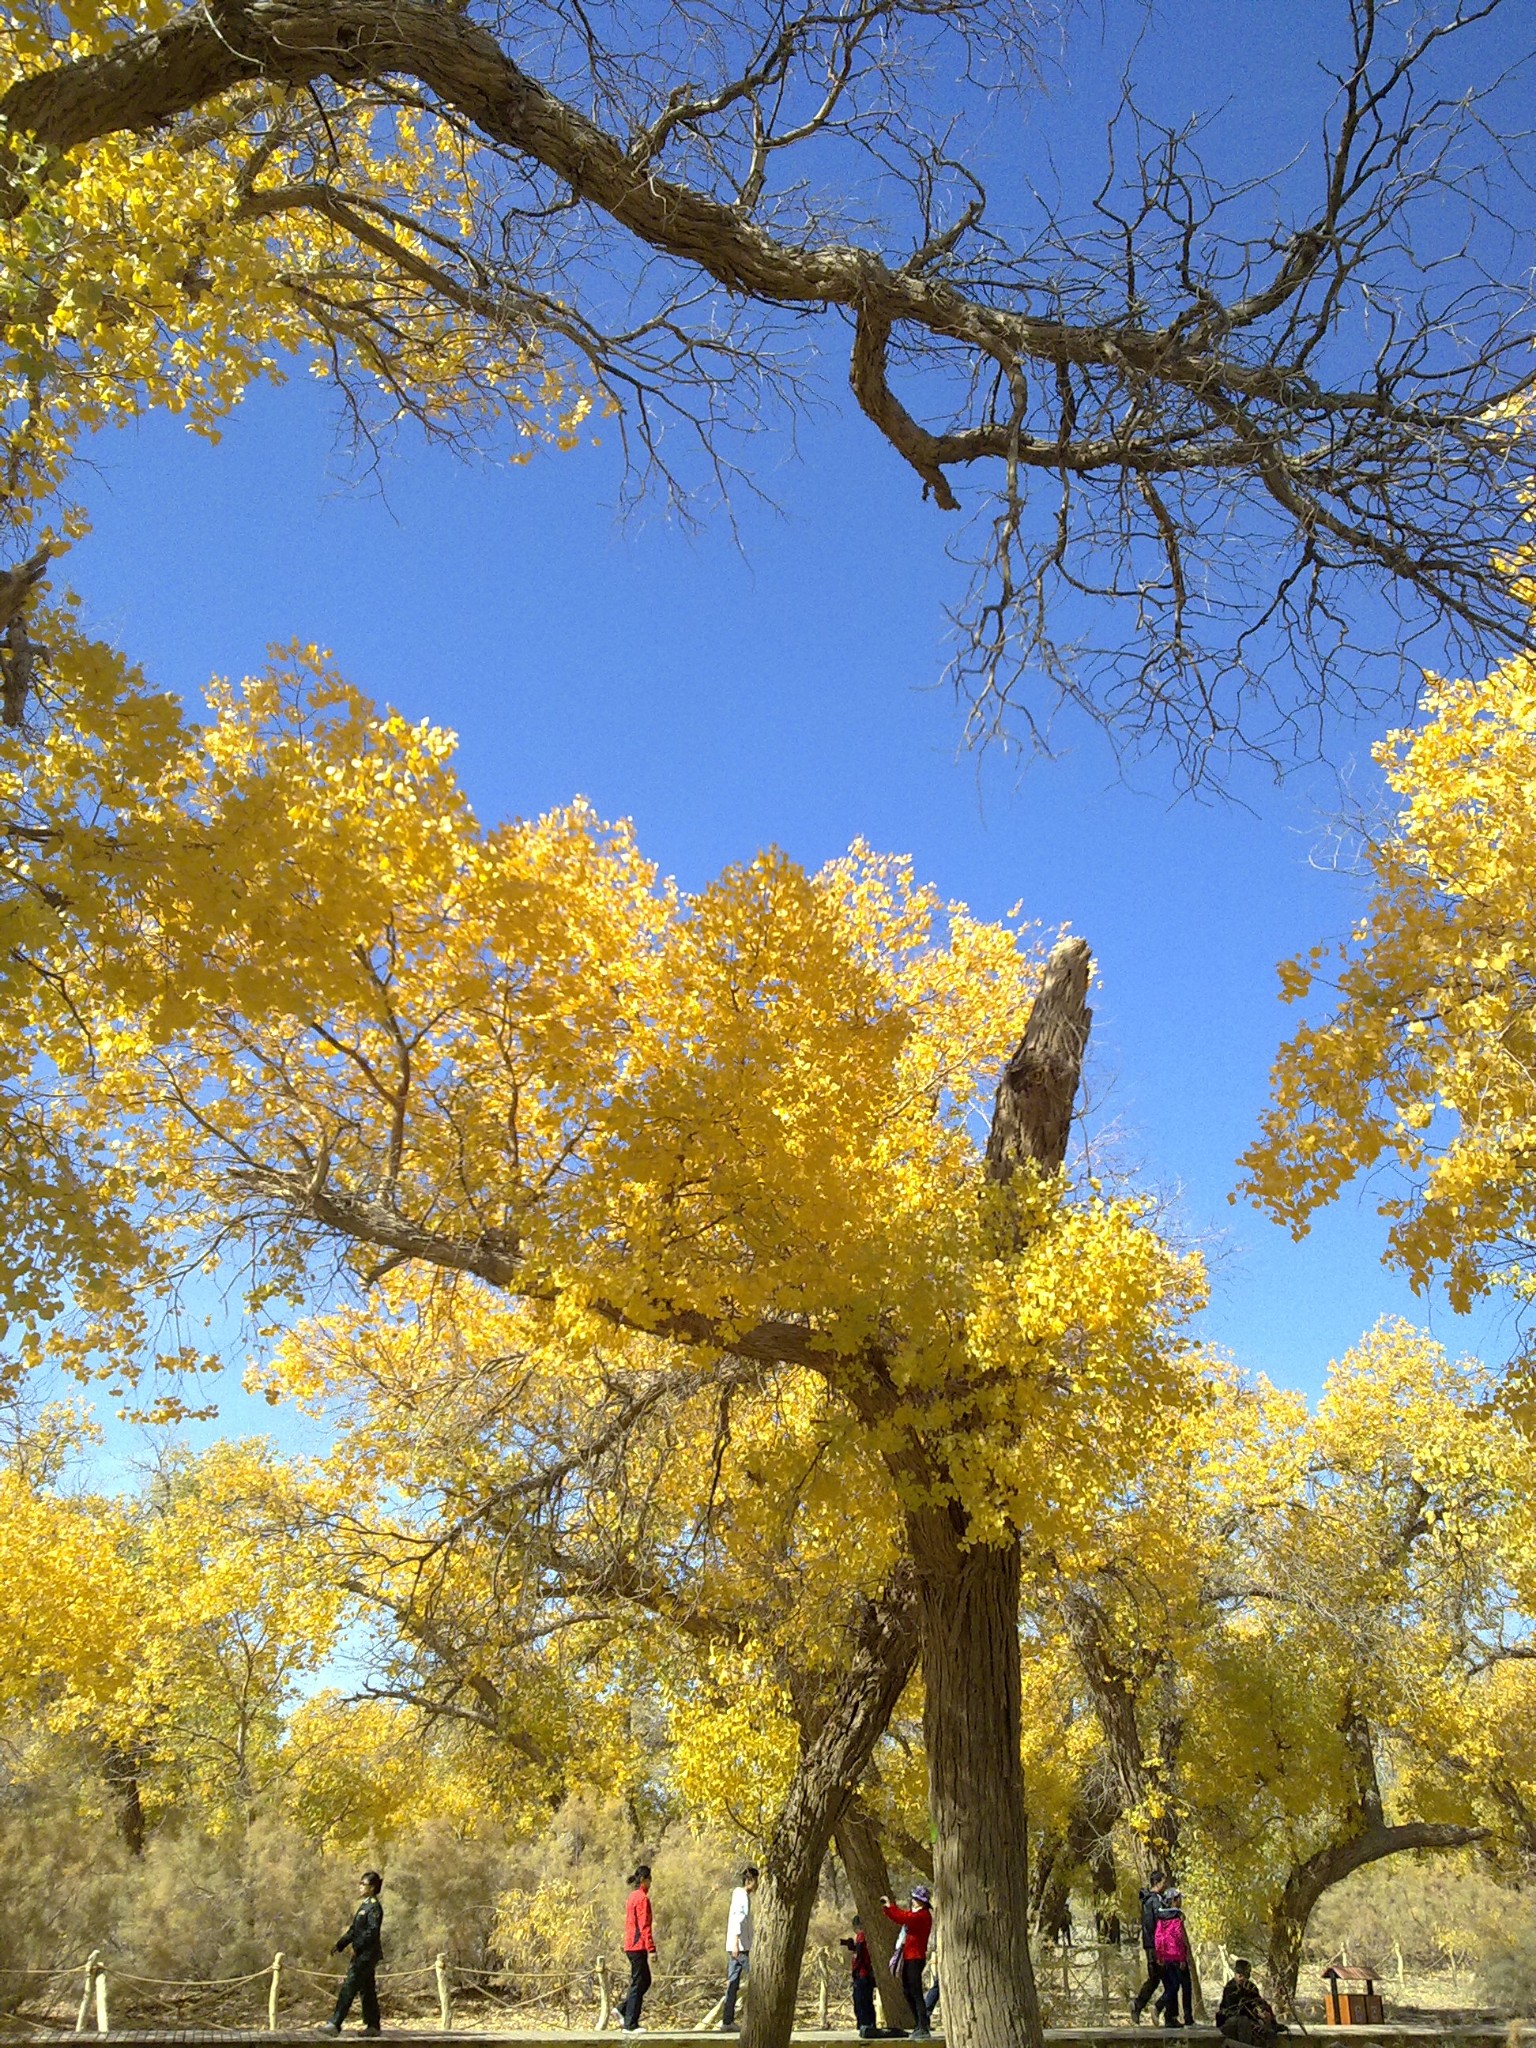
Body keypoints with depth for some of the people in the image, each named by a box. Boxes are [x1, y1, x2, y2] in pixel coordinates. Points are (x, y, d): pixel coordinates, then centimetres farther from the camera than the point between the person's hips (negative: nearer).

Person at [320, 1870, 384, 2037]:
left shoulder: (374, 1906, -13)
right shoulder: (364, 1905, 17)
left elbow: (373, 1931, -22)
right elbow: (354, 1930, 20)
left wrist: (357, 1947, -25)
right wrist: (340, 1945, 12)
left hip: (367, 1954, -10)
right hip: (362, 1954, 10)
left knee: (349, 1987, -10)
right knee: (367, 1990, 12)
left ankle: (334, 2024, -10)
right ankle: (373, 2026, 17)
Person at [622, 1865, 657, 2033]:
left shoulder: (632, 1897, 14)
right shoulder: (642, 1898, -14)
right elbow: (644, 1926, -19)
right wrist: (651, 1948, -20)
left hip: (631, 1945, 9)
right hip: (639, 1946, -9)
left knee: (645, 1981, 16)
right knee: (638, 1984, -3)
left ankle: (623, 2011, 15)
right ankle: (630, 2025, 1)